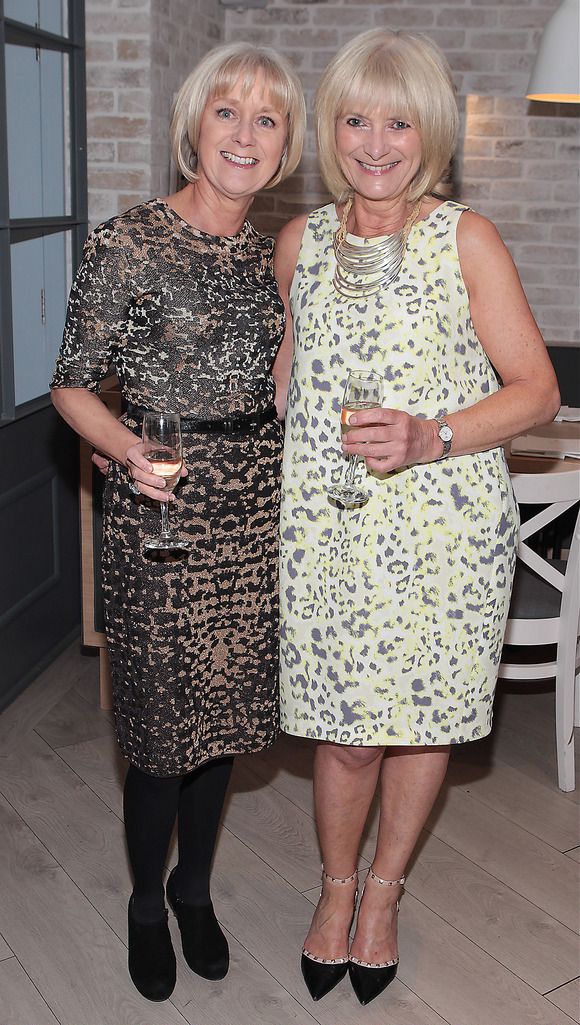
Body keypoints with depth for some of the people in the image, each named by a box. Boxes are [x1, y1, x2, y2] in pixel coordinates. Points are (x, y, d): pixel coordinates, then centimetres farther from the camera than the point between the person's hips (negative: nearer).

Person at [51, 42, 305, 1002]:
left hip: (254, 506, 5)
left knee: (226, 705, 14)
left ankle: (194, 886, 37)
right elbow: (72, 385, -8)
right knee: (163, 712, 4)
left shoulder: (270, 253, 9)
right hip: (161, 508, -5)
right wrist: (130, 447, -25)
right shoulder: (128, 242, -9)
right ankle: (147, 900, 31)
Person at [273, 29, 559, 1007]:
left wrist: (431, 438, -20)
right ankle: (336, 887, 35)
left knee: (423, 717, 11)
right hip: (327, 524, 2)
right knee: (345, 728, 7)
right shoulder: (301, 240, 8)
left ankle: (384, 892, 37)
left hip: (445, 524, -1)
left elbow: (537, 389, -5)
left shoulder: (467, 239, -3)